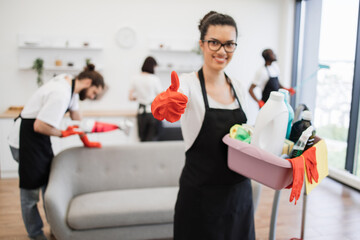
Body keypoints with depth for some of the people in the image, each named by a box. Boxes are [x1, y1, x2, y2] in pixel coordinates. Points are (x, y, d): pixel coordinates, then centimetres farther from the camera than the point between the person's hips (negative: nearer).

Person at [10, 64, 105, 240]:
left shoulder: (70, 84, 2)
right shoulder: (61, 94, -29)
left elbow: (76, 117, 12)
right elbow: (39, 126, -31)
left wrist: (86, 142, 16)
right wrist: (63, 134, -15)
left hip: (40, 138, 10)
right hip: (26, 138, -10)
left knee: (49, 181, 15)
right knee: (31, 186, 4)